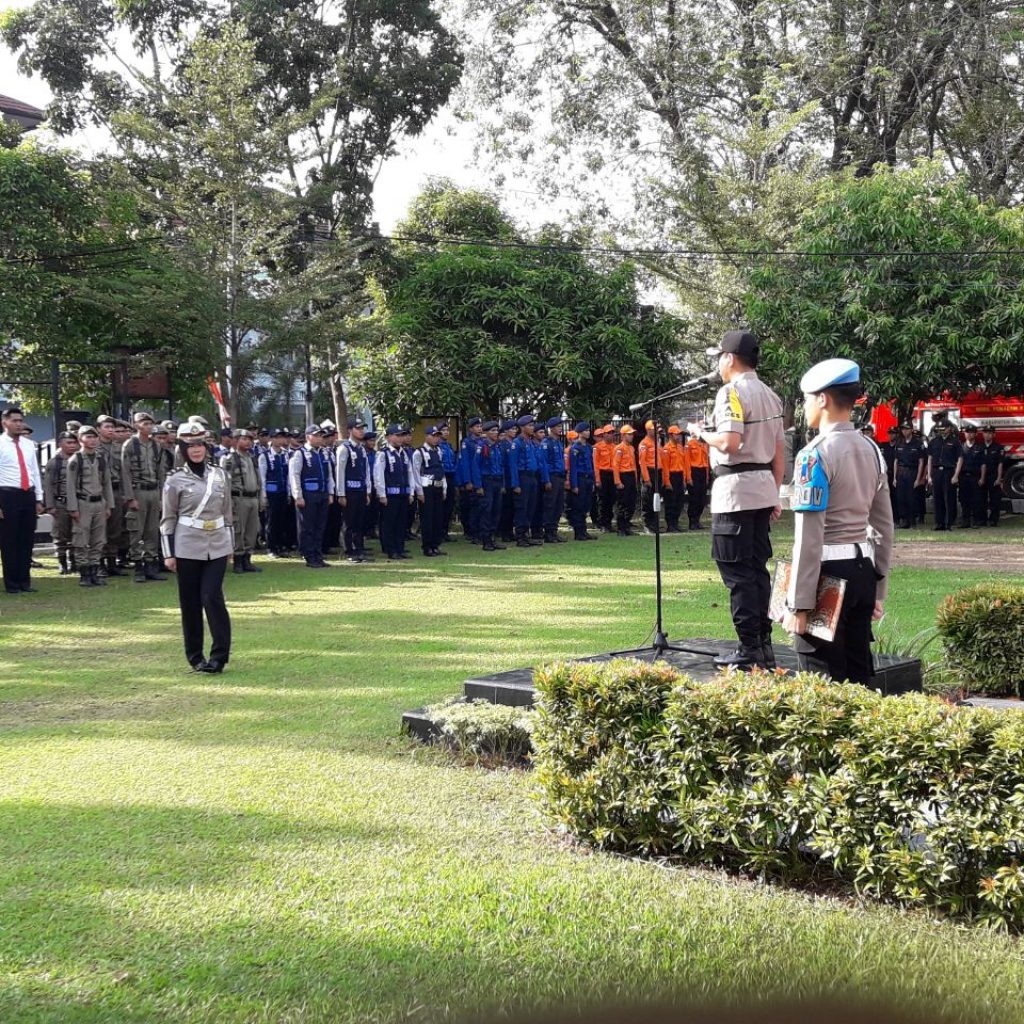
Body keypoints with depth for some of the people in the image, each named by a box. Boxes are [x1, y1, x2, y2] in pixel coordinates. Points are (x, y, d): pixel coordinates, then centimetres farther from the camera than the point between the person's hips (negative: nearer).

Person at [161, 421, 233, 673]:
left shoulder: (220, 475, 6)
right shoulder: (175, 480, -2)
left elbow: (228, 512, 13)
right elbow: (167, 519, 0)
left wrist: (230, 544, 14)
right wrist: (168, 554, -3)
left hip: (217, 546, 1)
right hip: (188, 547, -1)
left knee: (212, 596, -9)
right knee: (190, 602, 5)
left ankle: (220, 654, -3)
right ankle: (195, 656, 16)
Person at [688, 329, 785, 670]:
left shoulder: (732, 392, -11)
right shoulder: (770, 395, 14)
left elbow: (730, 442, -22)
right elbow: (780, 451, 14)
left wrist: (701, 433, -4)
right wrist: (775, 494, 18)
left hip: (735, 489, -8)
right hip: (763, 488, 8)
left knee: (737, 571, -4)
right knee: (758, 568, 13)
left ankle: (749, 649, -4)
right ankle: (764, 645, 16)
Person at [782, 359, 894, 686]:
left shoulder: (815, 455, -15)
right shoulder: (871, 450, 9)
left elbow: (809, 537, -18)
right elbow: (883, 527, 14)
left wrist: (798, 604, -15)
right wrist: (878, 589, 21)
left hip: (828, 573, -7)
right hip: (863, 570, 8)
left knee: (824, 681, 2)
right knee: (859, 675, 15)